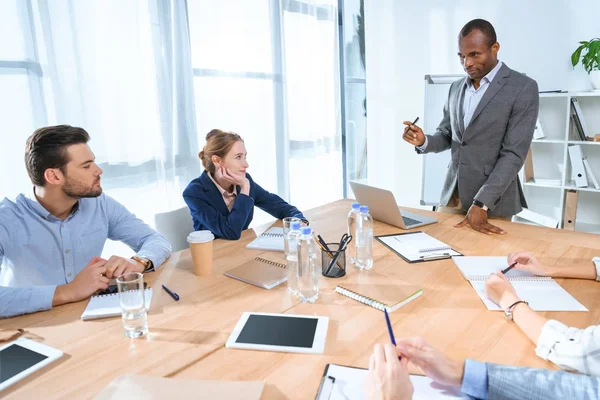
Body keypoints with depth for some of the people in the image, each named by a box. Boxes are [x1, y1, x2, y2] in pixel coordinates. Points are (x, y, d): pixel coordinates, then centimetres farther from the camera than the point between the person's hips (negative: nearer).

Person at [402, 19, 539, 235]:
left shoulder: (523, 88, -9)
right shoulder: (456, 88, 9)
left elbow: (514, 153, -15)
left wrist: (481, 204, -21)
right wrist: (423, 141, -9)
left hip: (493, 201, -5)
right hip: (452, 195, 5)